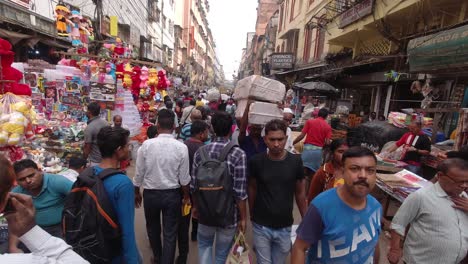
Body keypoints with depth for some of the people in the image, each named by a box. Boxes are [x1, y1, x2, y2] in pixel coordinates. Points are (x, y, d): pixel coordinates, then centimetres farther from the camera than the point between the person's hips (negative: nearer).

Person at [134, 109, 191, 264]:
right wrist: (186, 196, 7)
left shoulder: (146, 145, -13)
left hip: (150, 193, 2)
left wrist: (137, 192, 12)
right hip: (172, 194, -2)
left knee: (153, 228, 26)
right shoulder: (181, 147, -14)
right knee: (170, 233, 12)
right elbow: (184, 178, -9)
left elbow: (139, 173, -5)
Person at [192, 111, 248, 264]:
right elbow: (240, 193, -18)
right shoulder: (238, 154, -19)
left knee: (204, 245, 29)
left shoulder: (200, 152, -8)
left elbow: (194, 185, -1)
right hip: (229, 214, -2)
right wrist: (243, 217, -3)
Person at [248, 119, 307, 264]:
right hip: (261, 226, -1)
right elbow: (252, 189, 2)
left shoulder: (295, 161, -10)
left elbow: (300, 193, 1)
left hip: (285, 227, 1)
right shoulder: (256, 161, -12)